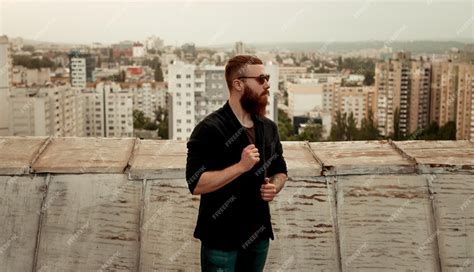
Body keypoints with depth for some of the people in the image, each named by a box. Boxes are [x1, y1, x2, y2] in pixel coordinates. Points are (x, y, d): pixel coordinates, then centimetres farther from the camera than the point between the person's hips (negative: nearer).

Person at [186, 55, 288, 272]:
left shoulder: (268, 127, 6)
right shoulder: (210, 129, -15)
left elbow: (280, 171, 18)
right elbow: (196, 184, -21)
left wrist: (274, 187, -4)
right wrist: (241, 166, -26)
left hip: (258, 235, 6)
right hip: (221, 239, -6)